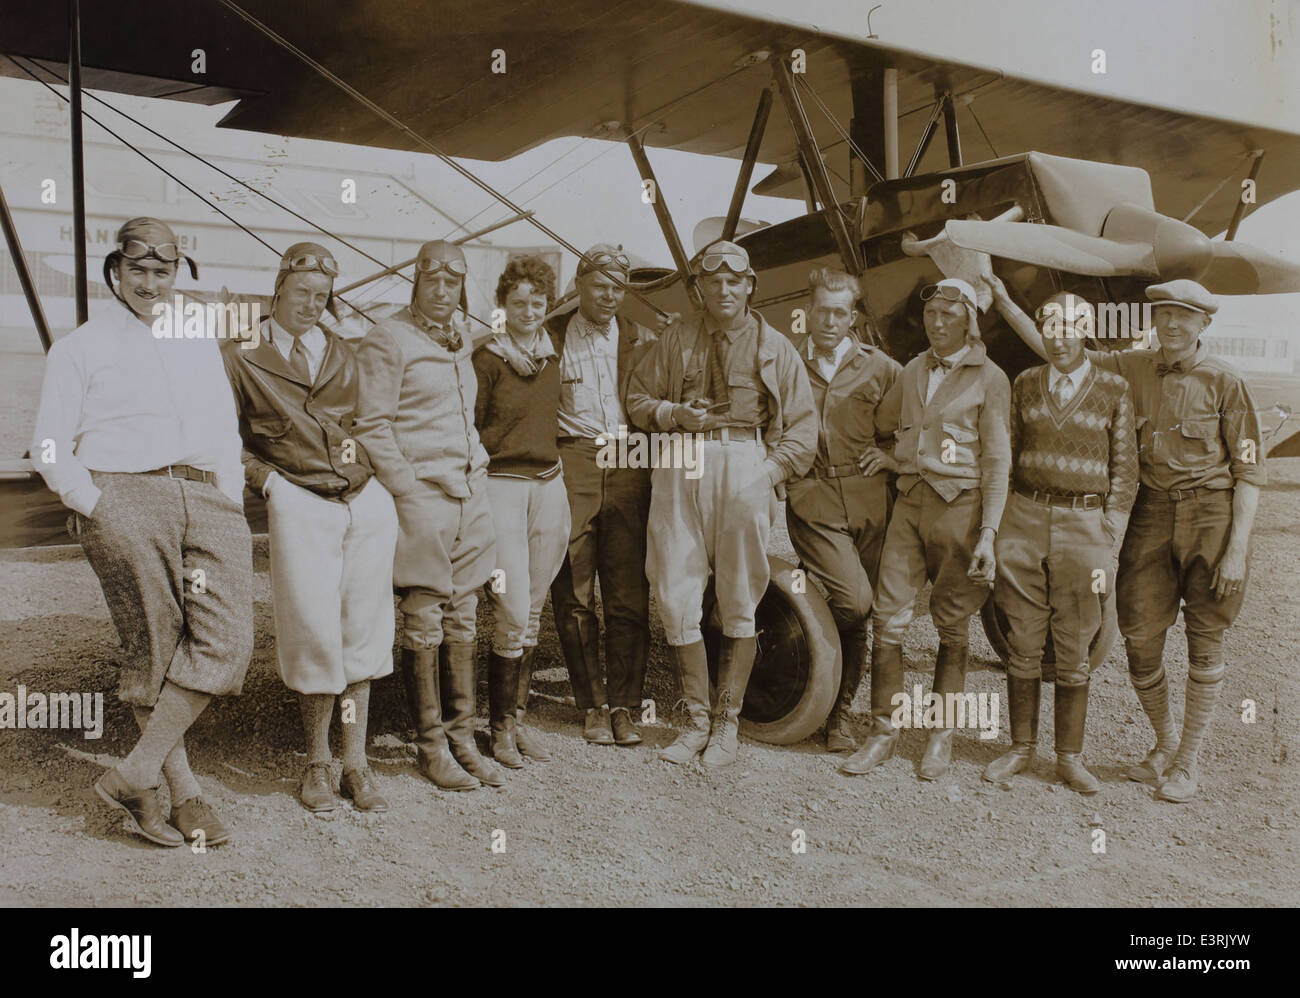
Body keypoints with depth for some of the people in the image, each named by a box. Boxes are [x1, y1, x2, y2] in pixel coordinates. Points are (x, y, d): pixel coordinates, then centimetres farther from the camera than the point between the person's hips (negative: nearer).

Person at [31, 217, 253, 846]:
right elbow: (50, 449, 6)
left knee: (226, 641, -12)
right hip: (125, 499, -3)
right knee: (153, 650, -3)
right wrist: (98, 508, -7)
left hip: (205, 499, 4)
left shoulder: (199, 343, 23)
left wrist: (231, 504, 8)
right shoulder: (80, 347, 10)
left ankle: (133, 777, -5)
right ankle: (185, 795, 7)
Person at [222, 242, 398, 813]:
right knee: (315, 634, -6)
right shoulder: (242, 355, 8)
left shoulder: (342, 354, 19)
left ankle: (355, 764, 14)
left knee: (361, 634, 4)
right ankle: (317, 763, 13)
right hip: (301, 507, -3)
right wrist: (268, 479, -3)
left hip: (368, 503, 4)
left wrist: (363, 463, 11)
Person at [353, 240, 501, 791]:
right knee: (424, 626, 0)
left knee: (462, 622, 9)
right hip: (422, 495, -7)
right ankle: (430, 745, 10)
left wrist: (475, 462, 15)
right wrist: (406, 490, -12)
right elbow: (370, 425, -10)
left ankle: (462, 739, 17)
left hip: (470, 493, 7)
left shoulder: (459, 338, 16)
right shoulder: (387, 339, -5)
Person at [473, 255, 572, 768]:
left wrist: (559, 467, 14)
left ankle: (516, 715, 20)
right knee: (514, 614, -9)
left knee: (532, 614, 9)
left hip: (550, 486, 5)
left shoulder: (554, 356, 13)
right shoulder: (486, 359, -4)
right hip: (501, 486, -5)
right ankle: (500, 727, 5)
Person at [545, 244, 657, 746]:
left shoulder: (641, 340, 14)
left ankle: (624, 707, 9)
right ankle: (593, 706, 13)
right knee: (573, 597, 1)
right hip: (571, 471, -1)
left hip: (629, 472, 1)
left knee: (630, 596, -1)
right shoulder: (549, 337, 7)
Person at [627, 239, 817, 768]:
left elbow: (803, 425, 8)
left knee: (740, 604, 2)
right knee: (676, 599, -1)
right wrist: (674, 414, -4)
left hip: (745, 467, -1)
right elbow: (637, 397, 17)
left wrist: (771, 472, -7)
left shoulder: (775, 347, 12)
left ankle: (727, 723, 13)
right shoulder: (676, 339, 15)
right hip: (681, 467, 1)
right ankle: (696, 720, 12)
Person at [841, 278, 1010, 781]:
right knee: (888, 618, -2)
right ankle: (884, 731, 9)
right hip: (909, 502, 4)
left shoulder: (989, 379, -1)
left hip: (960, 507, -4)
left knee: (952, 626, 4)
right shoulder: (913, 370, 13)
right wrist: (894, 458, 10)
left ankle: (941, 736, 17)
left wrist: (988, 533, -10)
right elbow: (882, 423, 29)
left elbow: (997, 462, -4)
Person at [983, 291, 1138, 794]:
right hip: (1025, 521, 2)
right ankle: (1020, 748, 20)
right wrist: (1001, 529, 5)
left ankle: (1070, 757, 18)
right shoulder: (1025, 384, 9)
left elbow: (1124, 473, 2)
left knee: (1074, 652, 4)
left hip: (1083, 524, -2)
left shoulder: (1113, 390, 2)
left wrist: (1107, 545, -4)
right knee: (1023, 646, 6)